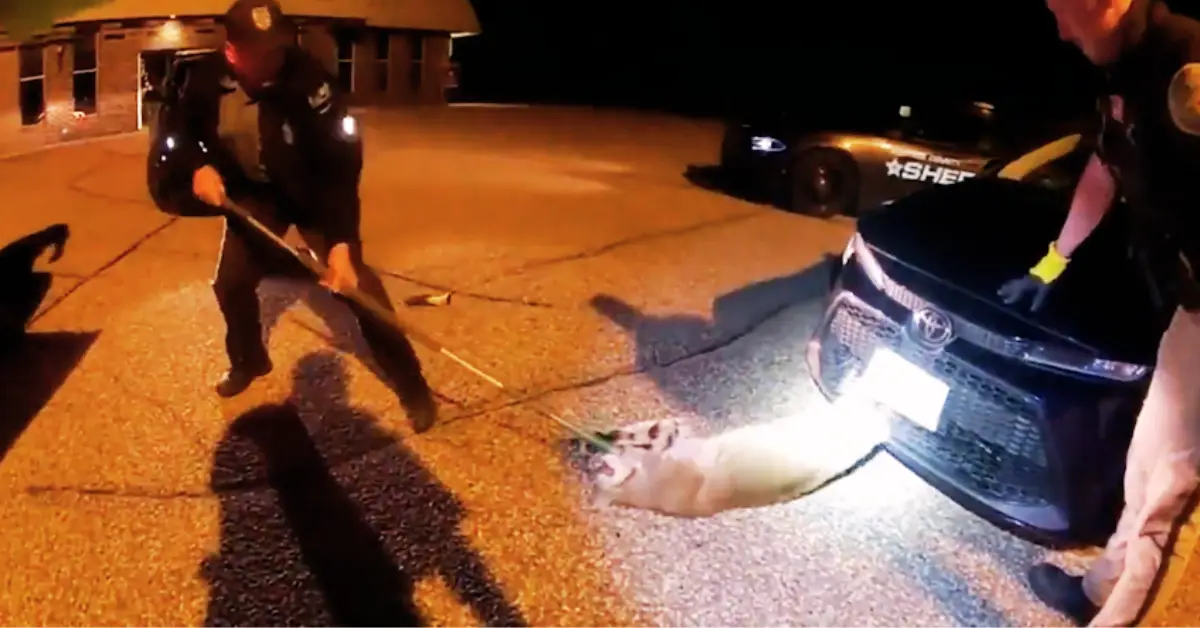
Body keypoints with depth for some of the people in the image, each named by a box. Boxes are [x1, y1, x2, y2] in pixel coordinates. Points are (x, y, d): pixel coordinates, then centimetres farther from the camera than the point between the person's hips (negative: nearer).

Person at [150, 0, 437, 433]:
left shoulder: (308, 78, -33)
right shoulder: (206, 78, -20)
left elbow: (341, 161, -33)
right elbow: (178, 129, 0)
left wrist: (341, 242, -41)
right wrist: (198, 166, -22)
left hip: (311, 190, -4)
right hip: (252, 191, 4)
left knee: (355, 283, -14)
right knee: (230, 282, 9)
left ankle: (410, 383, -2)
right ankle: (248, 361, 40)